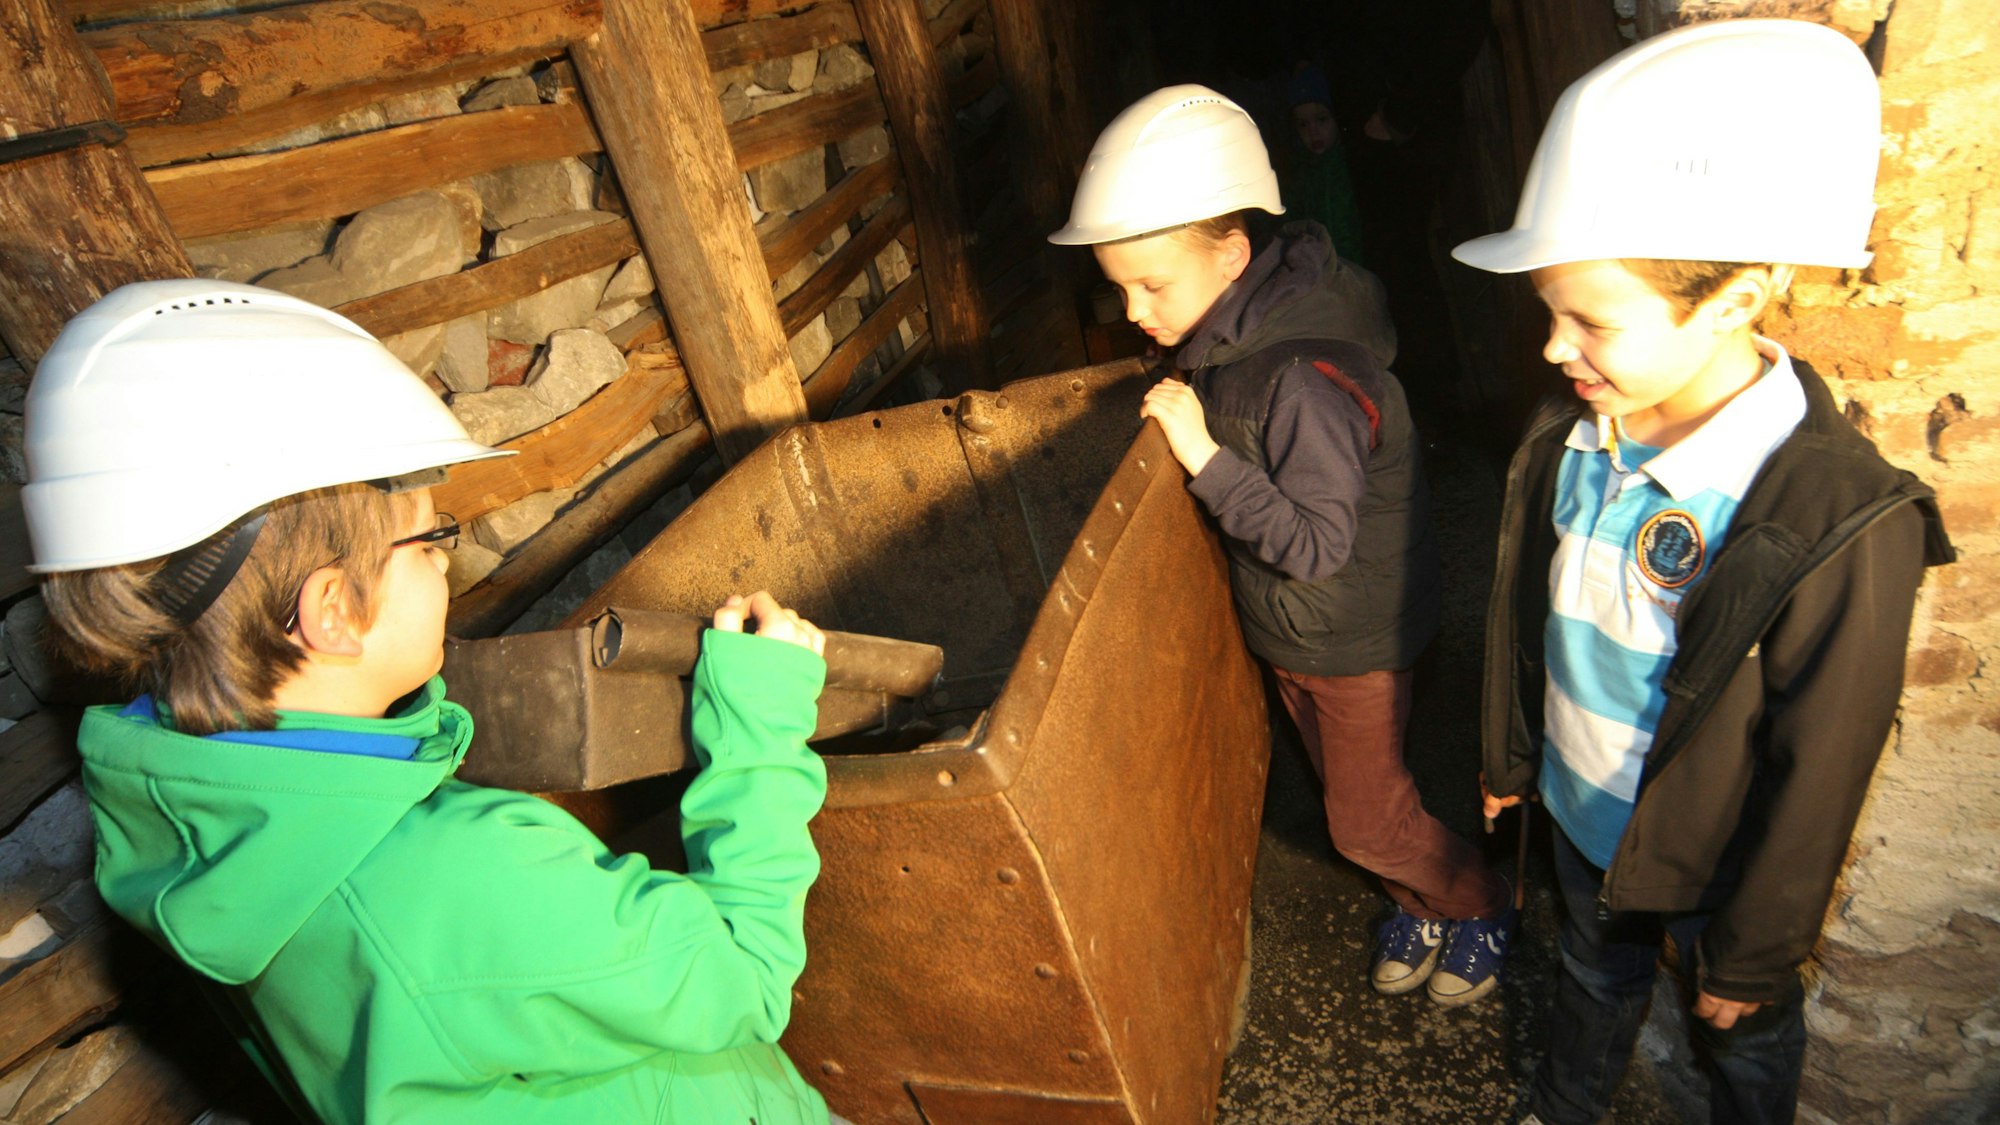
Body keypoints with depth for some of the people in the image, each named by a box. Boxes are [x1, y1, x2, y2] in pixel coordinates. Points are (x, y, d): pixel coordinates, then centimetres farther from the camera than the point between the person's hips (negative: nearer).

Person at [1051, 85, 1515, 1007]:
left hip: (1355, 636, -8)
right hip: (1281, 627, 8)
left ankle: (1480, 904, 38)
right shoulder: (1218, 340, -6)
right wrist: (1180, 418, -5)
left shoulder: (1307, 378, -34)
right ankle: (1421, 901, 48)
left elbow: (1316, 544, -31)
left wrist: (1203, 455, -34)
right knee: (1347, 791, 24)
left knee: (1366, 822, 10)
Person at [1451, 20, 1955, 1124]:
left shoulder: (1838, 523, -32)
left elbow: (1820, 774, -22)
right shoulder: (1572, 433, -14)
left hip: (1716, 859, -5)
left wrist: (1753, 954, -11)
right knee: (1594, 977, 32)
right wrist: (1509, 755, 12)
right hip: (1583, 814, 5)